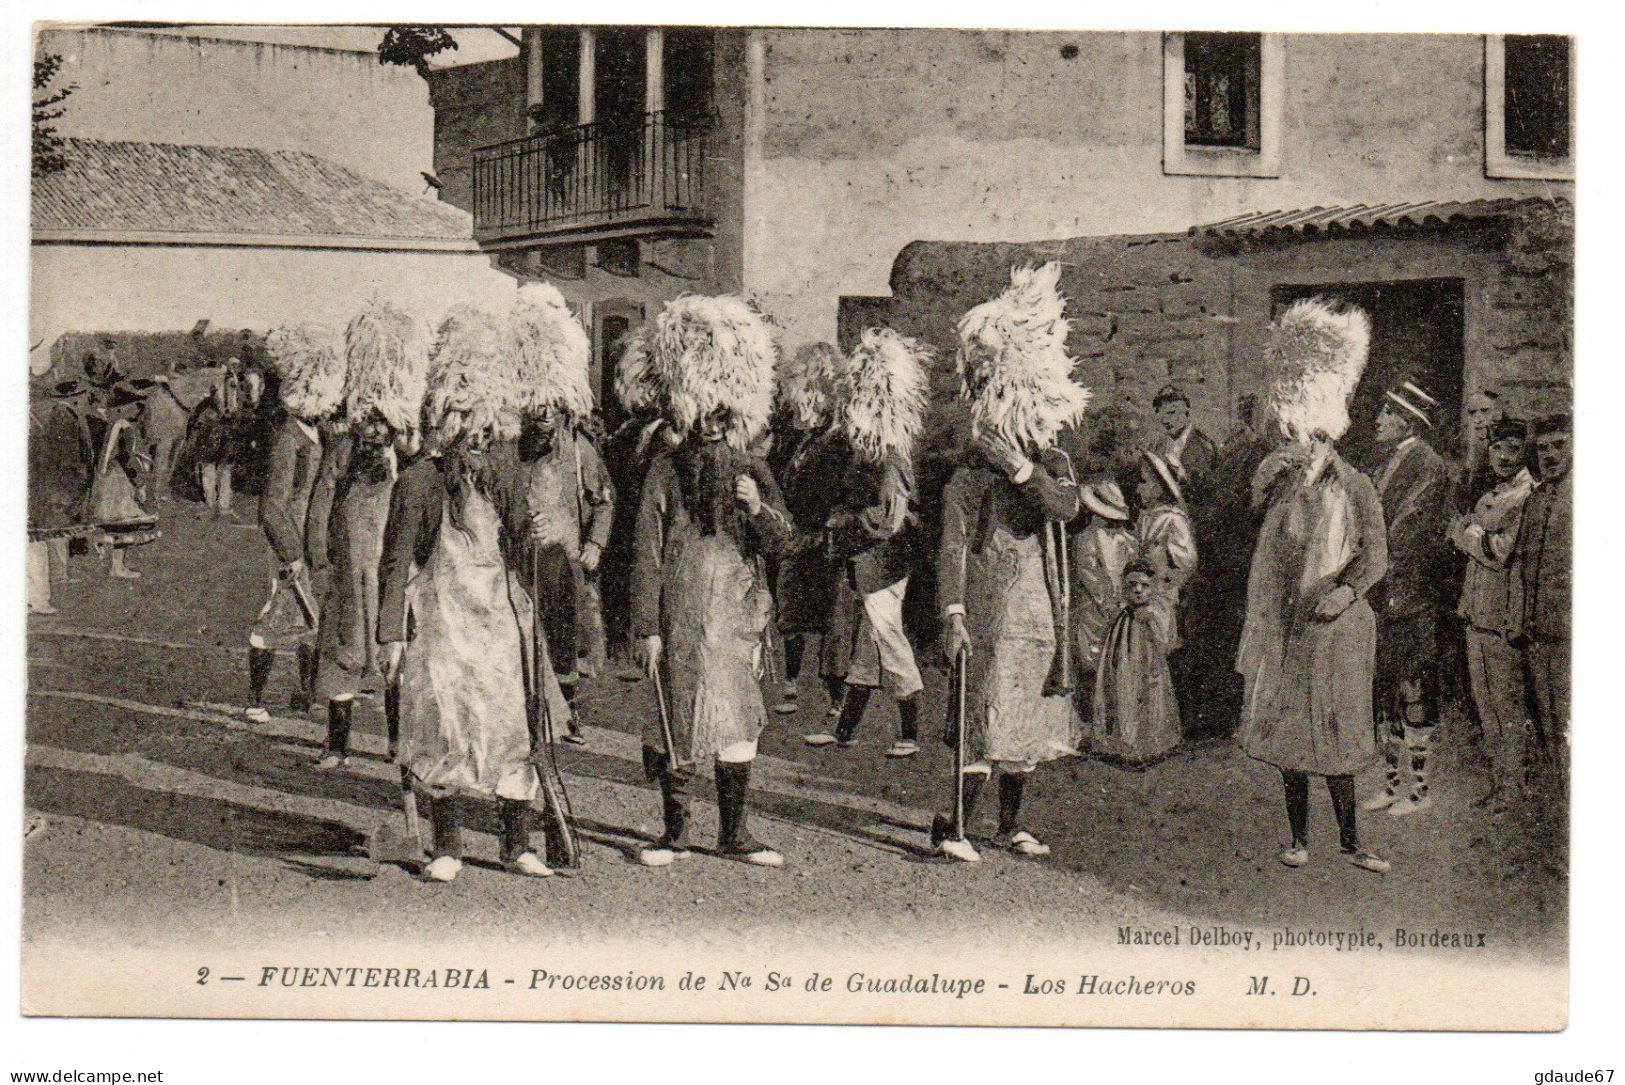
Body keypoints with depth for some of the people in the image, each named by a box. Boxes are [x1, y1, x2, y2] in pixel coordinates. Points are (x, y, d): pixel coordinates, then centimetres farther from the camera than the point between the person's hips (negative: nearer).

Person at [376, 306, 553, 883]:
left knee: (509, 727, 1)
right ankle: (446, 848, 9)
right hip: (439, 621, -3)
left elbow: (522, 538, 16)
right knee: (444, 731, -2)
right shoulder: (418, 480, -2)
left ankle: (517, 845, 9)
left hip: (498, 620, 4)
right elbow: (396, 562, -3)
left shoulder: (500, 480, 11)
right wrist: (392, 633, -8)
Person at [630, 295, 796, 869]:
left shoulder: (752, 470, 10)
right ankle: (675, 829, 12)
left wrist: (758, 508, -16)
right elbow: (646, 551, -2)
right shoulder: (666, 468, 1)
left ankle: (733, 831, 14)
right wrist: (647, 625, -7)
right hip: (680, 612, -3)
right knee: (679, 717, 0)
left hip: (737, 611, 3)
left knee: (739, 721, 3)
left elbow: (780, 541, 4)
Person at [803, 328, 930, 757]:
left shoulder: (886, 454, -18)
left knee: (887, 639, -2)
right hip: (865, 560, 9)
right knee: (865, 643, 15)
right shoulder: (867, 447, 10)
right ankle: (845, 729, 24)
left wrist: (840, 522, -15)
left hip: (881, 561, -9)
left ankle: (910, 734, 8)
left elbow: (888, 516, -23)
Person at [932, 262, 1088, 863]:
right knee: (985, 715, -9)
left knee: (1028, 718, 11)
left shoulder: (1053, 464, 10)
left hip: (1039, 609, 6)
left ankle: (1011, 823, 24)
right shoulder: (971, 473, -5)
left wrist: (1022, 470, -20)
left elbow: (1066, 507, -12)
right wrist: (952, 612, -20)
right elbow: (952, 548, -11)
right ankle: (951, 824, -2)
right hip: (989, 610, -6)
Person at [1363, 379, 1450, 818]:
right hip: (1386, 597, 9)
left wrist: (1401, 592, -19)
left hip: (1413, 600, -9)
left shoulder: (1428, 464, -11)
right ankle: (1394, 781, 21)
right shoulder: (1390, 462, 16)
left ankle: (1419, 788, 6)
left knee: (1415, 693, -2)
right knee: (1388, 692, 13)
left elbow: (1419, 535, -17)